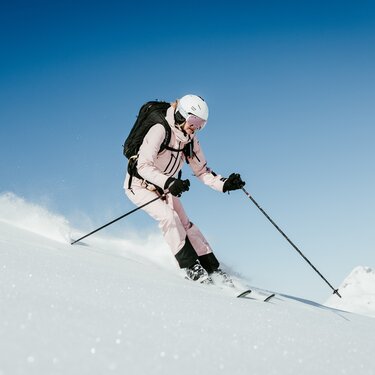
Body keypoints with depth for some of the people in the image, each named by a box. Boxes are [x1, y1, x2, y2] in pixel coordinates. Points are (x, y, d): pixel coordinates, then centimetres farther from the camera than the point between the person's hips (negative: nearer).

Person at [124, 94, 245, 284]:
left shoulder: (190, 139, -5)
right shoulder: (160, 131, -26)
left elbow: (201, 170, 1)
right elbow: (143, 166, -32)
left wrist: (224, 184, -16)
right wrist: (169, 183, -46)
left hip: (163, 188, 6)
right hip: (140, 185, -6)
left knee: (185, 223, -7)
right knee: (168, 216, -27)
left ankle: (212, 268, -3)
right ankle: (191, 266, -19)